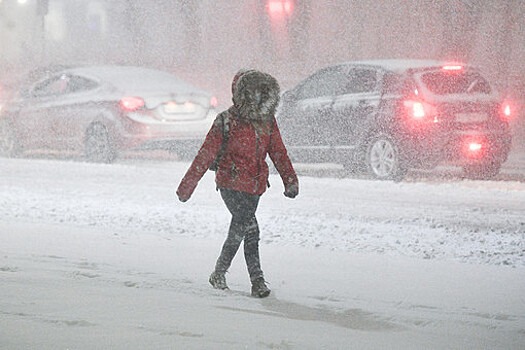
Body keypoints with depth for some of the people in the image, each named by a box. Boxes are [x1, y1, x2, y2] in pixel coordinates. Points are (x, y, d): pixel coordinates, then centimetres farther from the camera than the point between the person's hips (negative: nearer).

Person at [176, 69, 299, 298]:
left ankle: (219, 274, 20)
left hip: (254, 187, 5)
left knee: (239, 228, 9)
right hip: (232, 184, -5)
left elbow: (278, 152, 8)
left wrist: (290, 180, -5)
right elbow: (206, 155, -6)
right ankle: (257, 281, -8)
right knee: (250, 228, -16)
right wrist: (187, 186, -6)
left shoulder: (268, 122, 5)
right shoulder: (227, 122, -9)